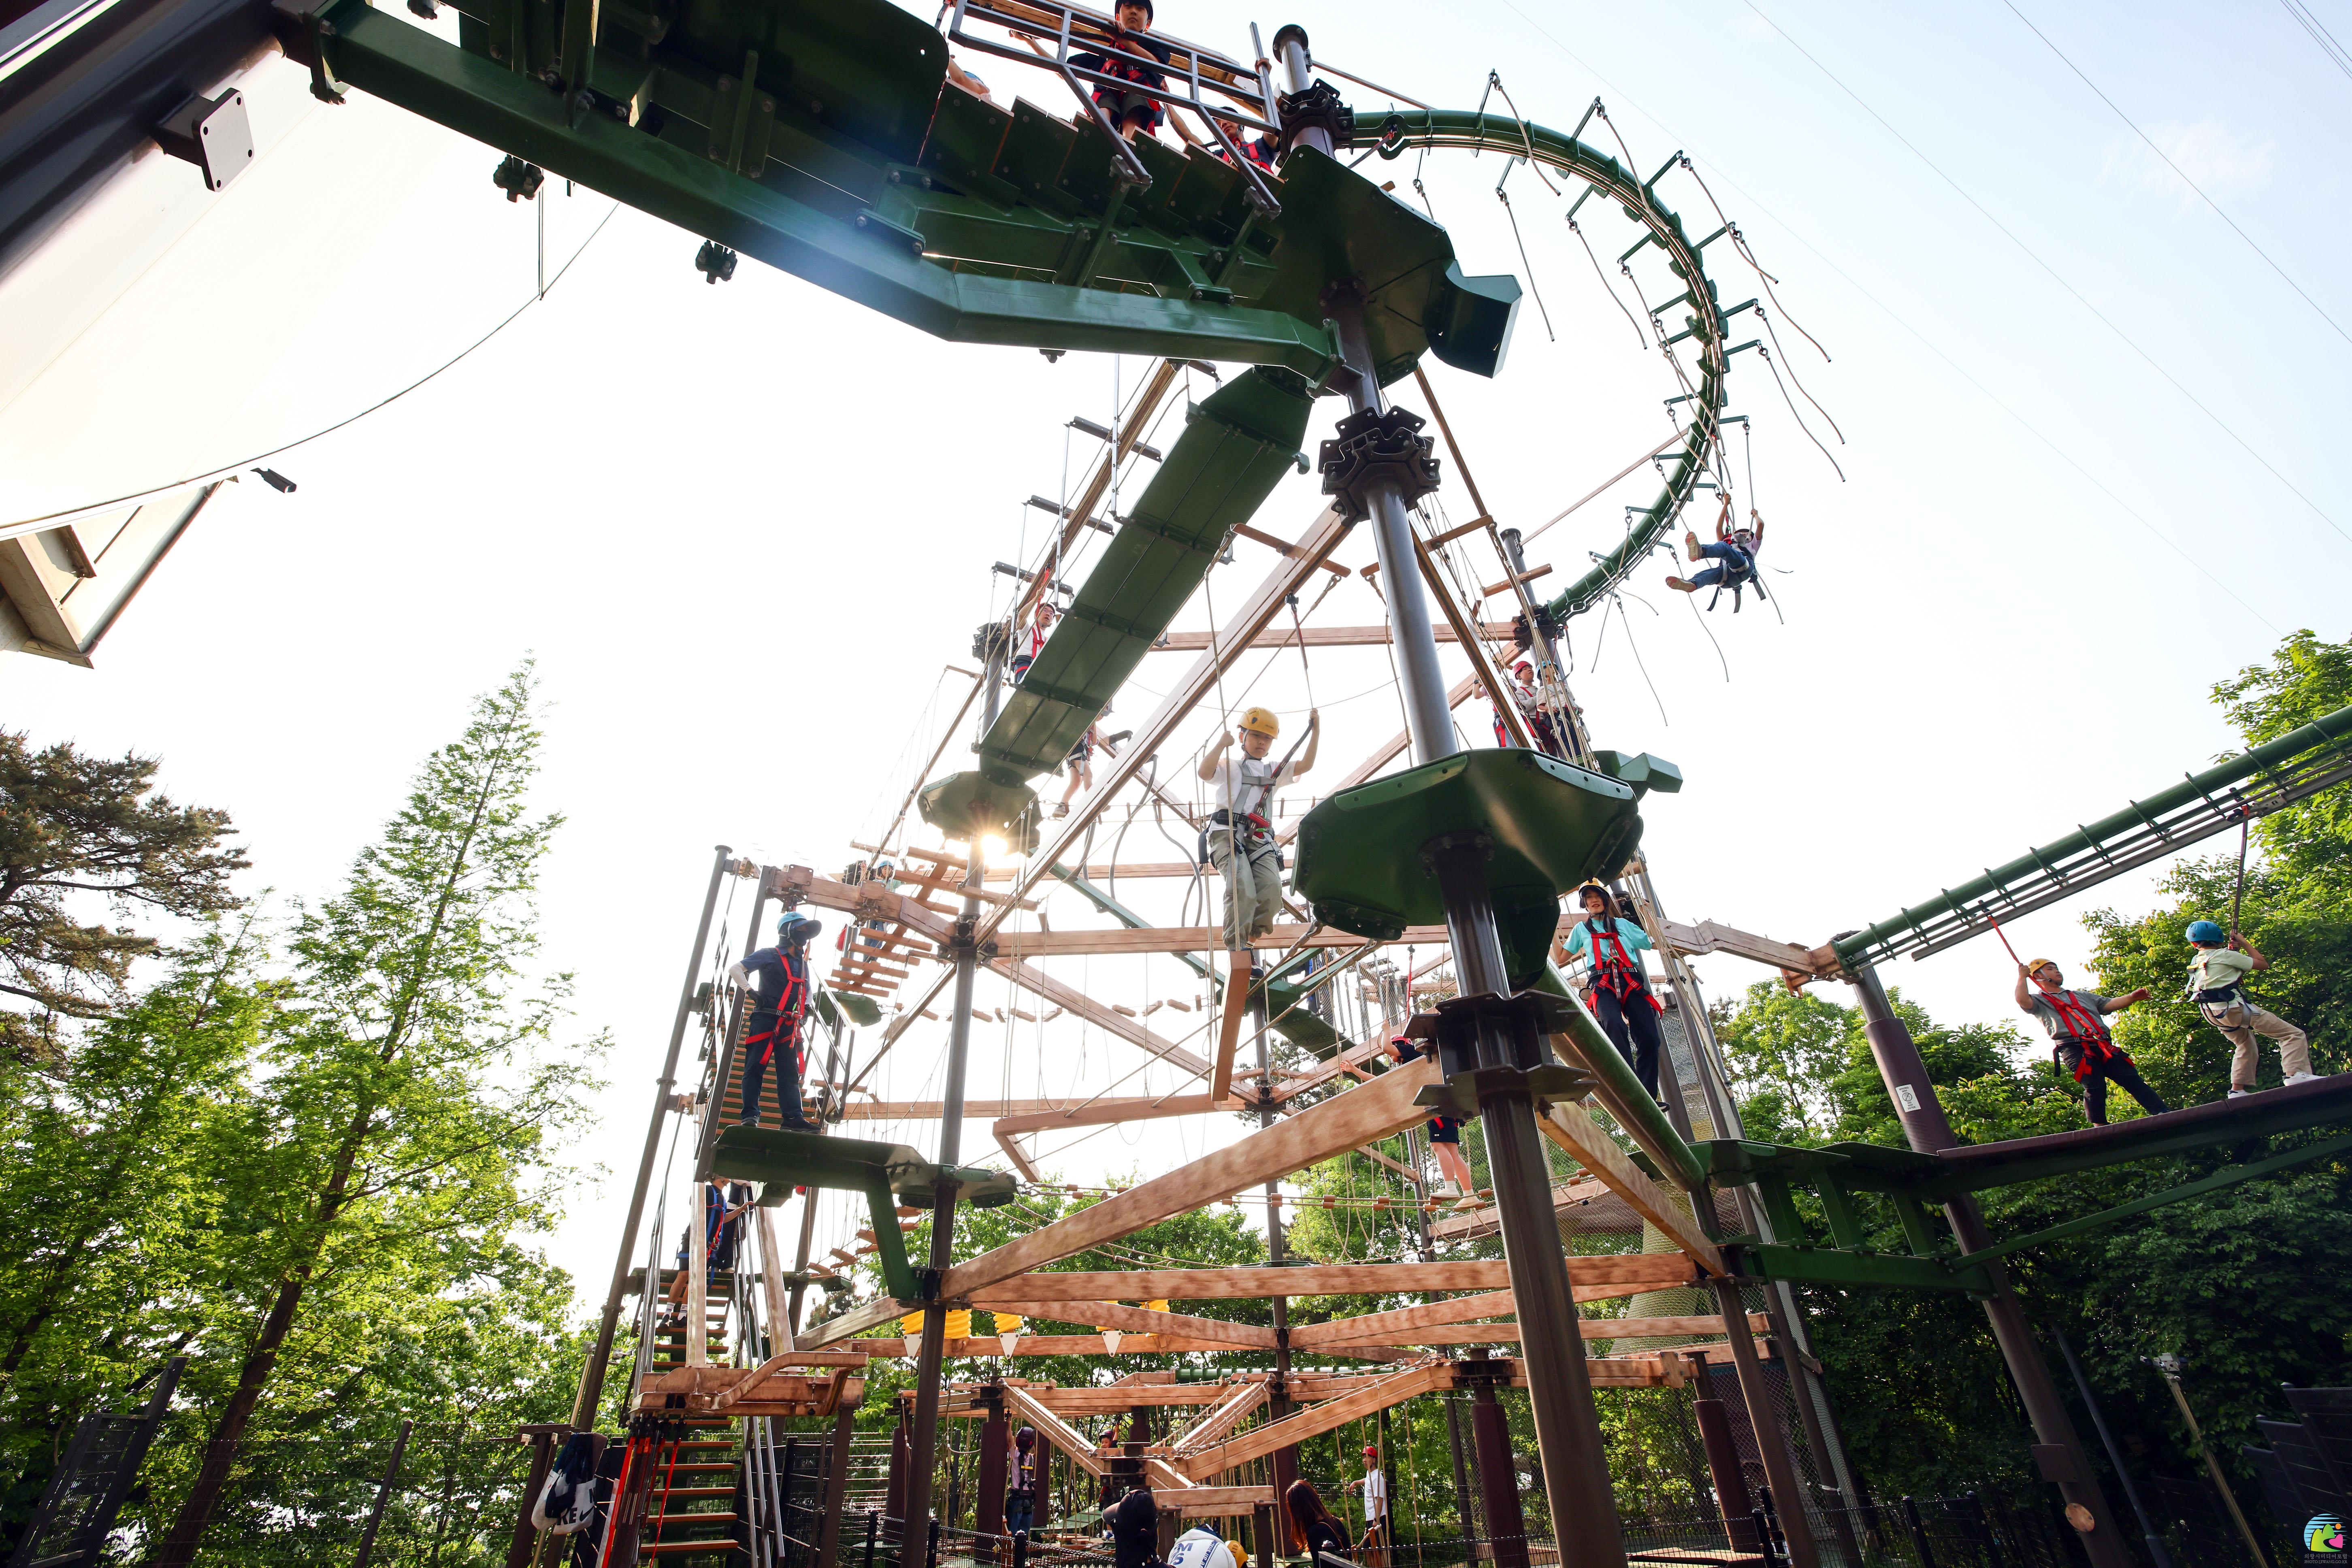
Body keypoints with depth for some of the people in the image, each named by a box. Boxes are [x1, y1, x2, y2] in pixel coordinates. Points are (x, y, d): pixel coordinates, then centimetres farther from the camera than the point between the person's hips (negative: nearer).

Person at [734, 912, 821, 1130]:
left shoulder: (803, 963, 20)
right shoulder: (769, 955, 1)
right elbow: (738, 968, -3)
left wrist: (806, 1006, 17)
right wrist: (749, 990, -12)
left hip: (787, 1025, 6)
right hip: (765, 1020, -6)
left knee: (790, 1072, 1)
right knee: (755, 1068, -7)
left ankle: (792, 1117, -1)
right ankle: (750, 1115, -6)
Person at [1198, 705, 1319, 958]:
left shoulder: (1274, 772, 31)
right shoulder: (1229, 767, 17)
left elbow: (1305, 765, 16)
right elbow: (1205, 772, -5)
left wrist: (1315, 733, 7)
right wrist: (1222, 743, -1)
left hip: (1260, 839, 4)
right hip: (1228, 834, -4)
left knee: (1272, 892, -21)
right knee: (1243, 891, -27)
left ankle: (1249, 938, -1)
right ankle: (1236, 950, -22)